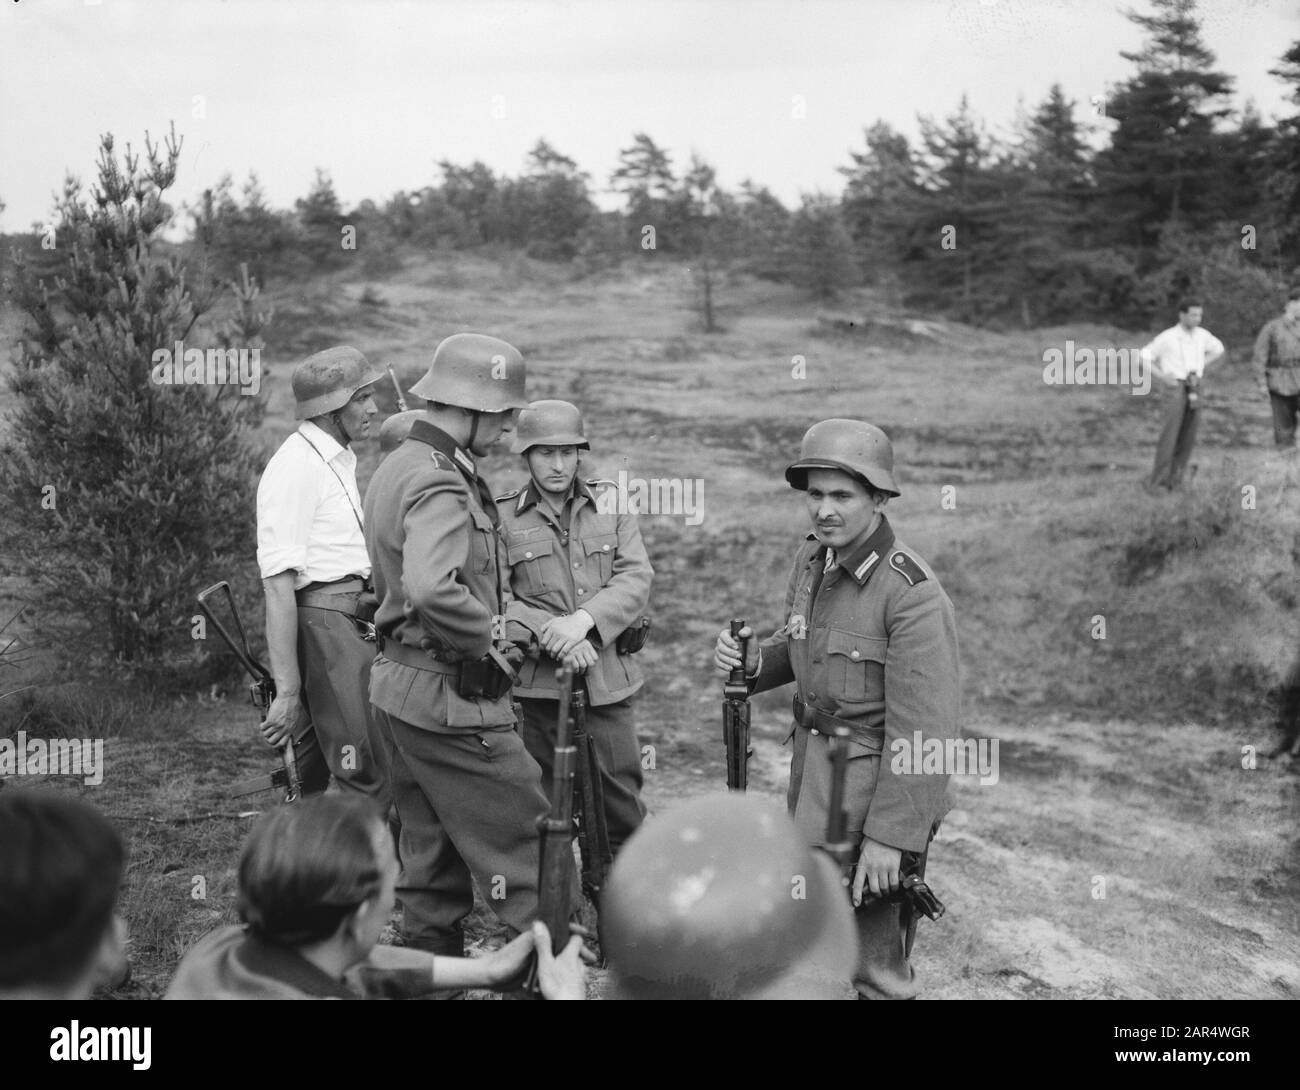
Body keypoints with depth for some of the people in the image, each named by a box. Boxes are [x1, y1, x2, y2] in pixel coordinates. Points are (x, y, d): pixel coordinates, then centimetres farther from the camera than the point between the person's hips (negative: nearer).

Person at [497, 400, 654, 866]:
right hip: (534, 685, -2)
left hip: (608, 681, 2)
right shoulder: (502, 517, 3)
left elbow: (636, 579, -1)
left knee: (622, 808, 6)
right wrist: (550, 633, -20)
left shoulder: (612, 506, 10)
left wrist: (583, 620, -16)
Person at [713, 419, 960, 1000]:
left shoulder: (912, 592, -23)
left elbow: (922, 728, -22)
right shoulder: (812, 558, 1)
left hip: (873, 786, -8)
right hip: (812, 765, 8)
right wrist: (749, 661, -4)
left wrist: (890, 836, -21)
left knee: (874, 962, 4)